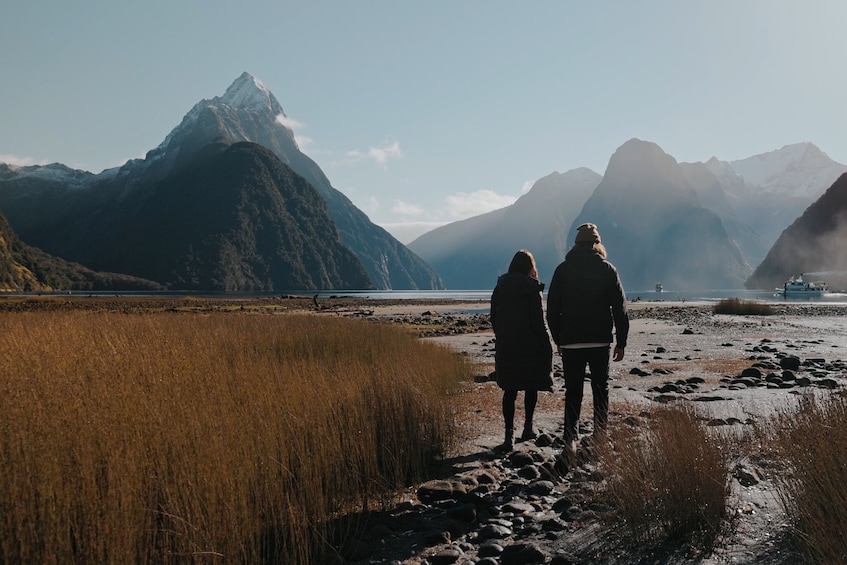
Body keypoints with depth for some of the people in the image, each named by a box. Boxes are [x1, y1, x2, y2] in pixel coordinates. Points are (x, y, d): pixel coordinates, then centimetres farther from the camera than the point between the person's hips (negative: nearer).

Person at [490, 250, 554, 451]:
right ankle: (527, 428, 22)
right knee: (531, 386, 14)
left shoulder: (500, 287, 3)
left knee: (510, 389, 6)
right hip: (530, 346, -3)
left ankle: (509, 432, -3)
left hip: (505, 347, 3)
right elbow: (538, 320, -12)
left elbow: (494, 319, 7)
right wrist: (547, 346, -5)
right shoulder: (532, 288, -10)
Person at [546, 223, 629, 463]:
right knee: (601, 389, 14)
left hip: (571, 342, 0)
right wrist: (621, 342, 6)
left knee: (573, 392, 4)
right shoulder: (607, 269, 0)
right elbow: (620, 308, 0)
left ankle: (570, 440, -5)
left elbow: (552, 308, 3)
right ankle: (600, 435, 17)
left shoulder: (563, 270, 1)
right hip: (600, 341, 0)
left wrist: (558, 339, 12)